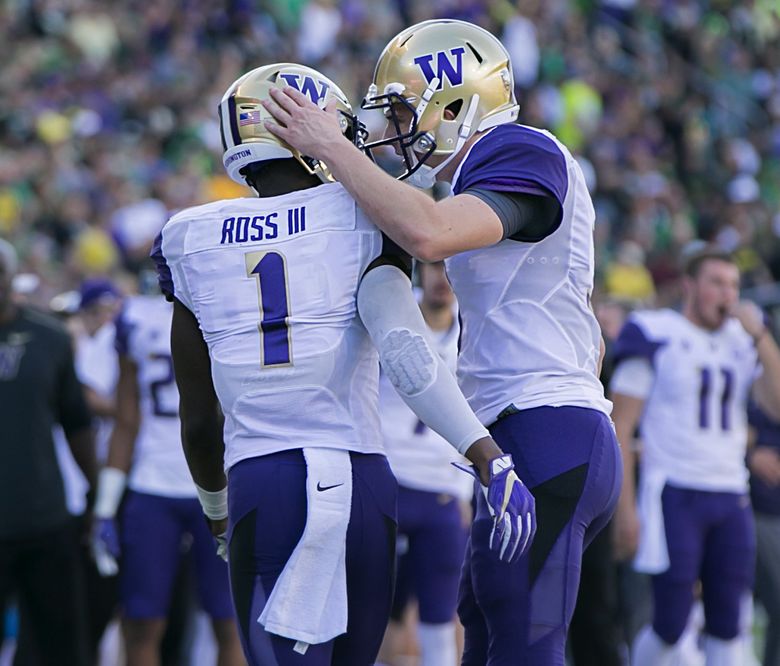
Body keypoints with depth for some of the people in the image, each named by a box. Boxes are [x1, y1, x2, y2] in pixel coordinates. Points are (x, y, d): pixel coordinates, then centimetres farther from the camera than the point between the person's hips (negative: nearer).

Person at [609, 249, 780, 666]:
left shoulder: (743, 343, 13)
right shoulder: (655, 337, -3)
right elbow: (620, 427, -5)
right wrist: (625, 507, -11)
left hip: (731, 497, 5)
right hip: (674, 493, -5)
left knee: (725, 624, 4)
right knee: (670, 623, -8)